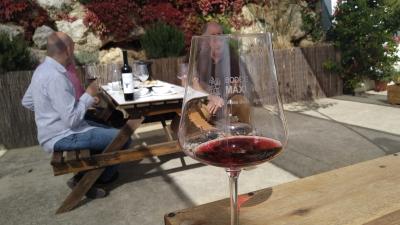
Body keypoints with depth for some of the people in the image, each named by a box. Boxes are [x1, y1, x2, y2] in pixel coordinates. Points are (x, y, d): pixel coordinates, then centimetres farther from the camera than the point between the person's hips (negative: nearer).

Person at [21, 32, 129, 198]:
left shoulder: (43, 69, 5)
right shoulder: (56, 76, -26)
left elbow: (27, 102, 17)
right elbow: (72, 120, -26)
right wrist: (88, 95, -14)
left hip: (57, 131, 10)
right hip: (63, 137, -10)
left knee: (108, 131, 22)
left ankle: (84, 176, 18)